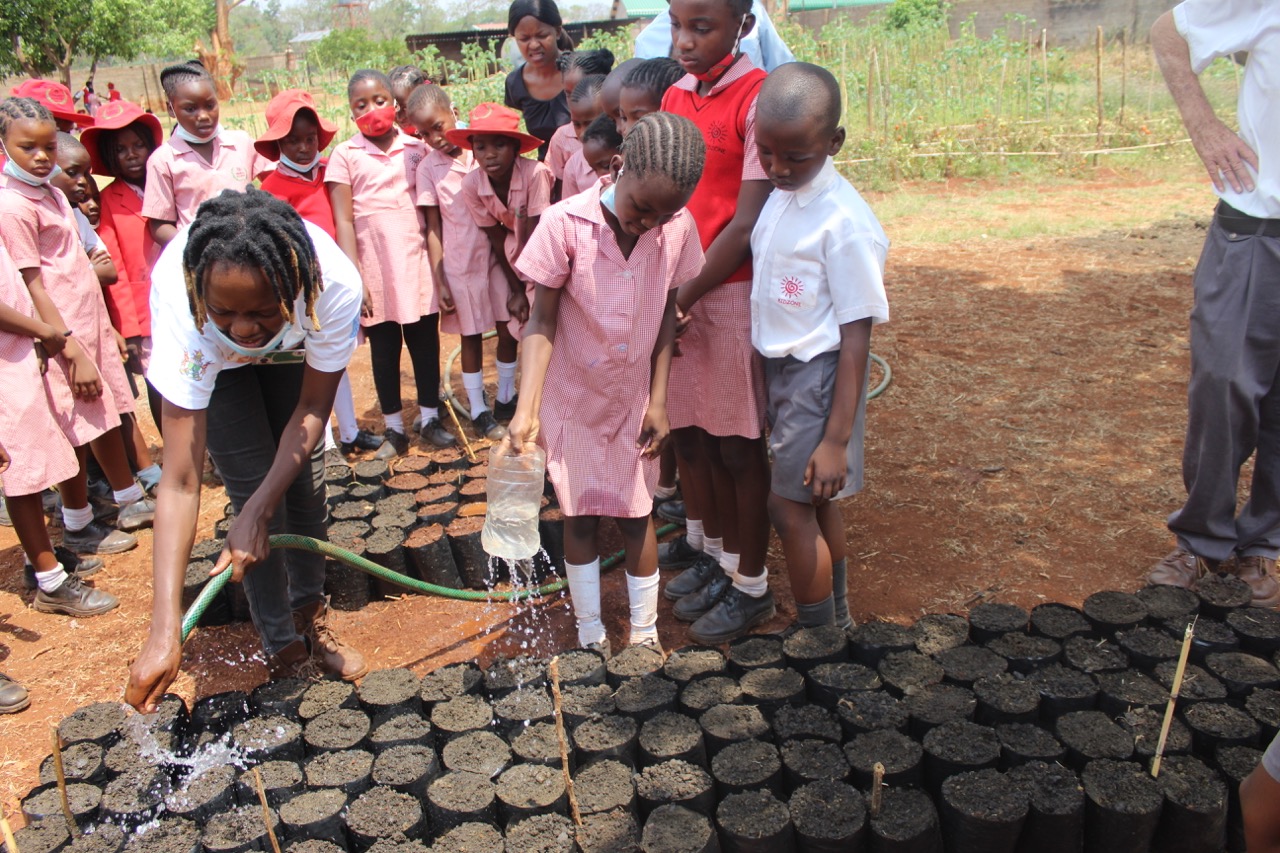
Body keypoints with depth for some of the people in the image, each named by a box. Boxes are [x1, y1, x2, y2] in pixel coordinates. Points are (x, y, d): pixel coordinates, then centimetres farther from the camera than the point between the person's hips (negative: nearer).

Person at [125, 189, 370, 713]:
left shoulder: (334, 284, -42)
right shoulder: (183, 310, -43)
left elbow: (313, 408, -25)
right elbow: (181, 482, -42)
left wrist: (260, 511, -33)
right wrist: (164, 631, -46)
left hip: (293, 346, 2)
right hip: (209, 359, -1)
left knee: (304, 475, 1)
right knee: (253, 485, -11)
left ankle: (310, 615, 25)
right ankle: (284, 650, 6)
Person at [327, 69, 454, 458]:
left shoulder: (417, 148, 6)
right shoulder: (345, 156, 0)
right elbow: (344, 222, -3)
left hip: (417, 263, 1)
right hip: (374, 268, -1)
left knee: (426, 342, 7)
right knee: (384, 349, 8)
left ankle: (430, 418, 22)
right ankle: (394, 428, 19)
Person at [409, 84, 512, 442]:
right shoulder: (428, 167, -4)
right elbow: (433, 227, -3)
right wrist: (439, 281, -5)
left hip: (498, 256, 1)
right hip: (461, 265, -1)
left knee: (507, 329, 7)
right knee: (472, 336, 8)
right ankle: (478, 410, 21)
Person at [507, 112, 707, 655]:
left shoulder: (679, 227, -13)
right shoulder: (565, 223, -21)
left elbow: (667, 314, -2)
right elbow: (542, 321, -15)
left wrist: (658, 400, -2)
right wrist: (527, 407, -23)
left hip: (634, 401, 2)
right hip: (573, 400, -1)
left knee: (635, 517, 11)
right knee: (580, 518, 11)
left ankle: (645, 630, 30)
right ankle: (589, 630, 30)